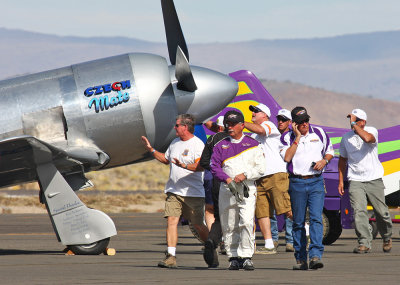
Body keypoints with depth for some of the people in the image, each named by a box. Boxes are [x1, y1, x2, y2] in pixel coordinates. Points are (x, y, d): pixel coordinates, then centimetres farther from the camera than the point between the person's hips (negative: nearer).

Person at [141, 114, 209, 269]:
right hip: (173, 191, 6)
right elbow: (165, 159, 30)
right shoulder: (175, 143, 15)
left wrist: (185, 166, -37)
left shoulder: (197, 144, -8)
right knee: (171, 220, -11)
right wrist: (151, 149, 22)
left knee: (198, 225, 2)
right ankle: (171, 256, -15)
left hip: (193, 192, -6)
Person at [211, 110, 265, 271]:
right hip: (227, 191, 2)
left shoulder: (253, 145, 9)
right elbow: (214, 166, 1)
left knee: (247, 222, -17)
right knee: (229, 226, 3)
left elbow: (260, 168, 4)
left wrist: (245, 175, -12)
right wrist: (227, 179, -15)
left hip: (247, 190, -2)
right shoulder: (221, 146, 12)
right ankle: (233, 257, 12)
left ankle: (246, 256, -16)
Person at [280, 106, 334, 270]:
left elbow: (329, 152, 19)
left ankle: (315, 255, -21)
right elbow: (287, 157, -12)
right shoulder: (287, 137, 4)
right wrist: (298, 137, -10)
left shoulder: (319, 133, 9)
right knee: (298, 222, 4)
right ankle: (300, 259, 9)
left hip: (316, 182, 0)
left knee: (316, 218, -14)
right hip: (297, 183, 0)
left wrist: (324, 160, -3)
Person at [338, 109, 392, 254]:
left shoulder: (372, 130, -3)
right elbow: (342, 159, 21)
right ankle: (364, 243, -15)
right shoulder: (346, 137, 9)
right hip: (355, 180, 2)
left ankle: (387, 238, 28)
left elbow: (367, 138, -30)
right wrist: (341, 181, 16)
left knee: (381, 212, 3)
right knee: (359, 211, -15)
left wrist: (354, 124, -22)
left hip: (374, 179, -2)